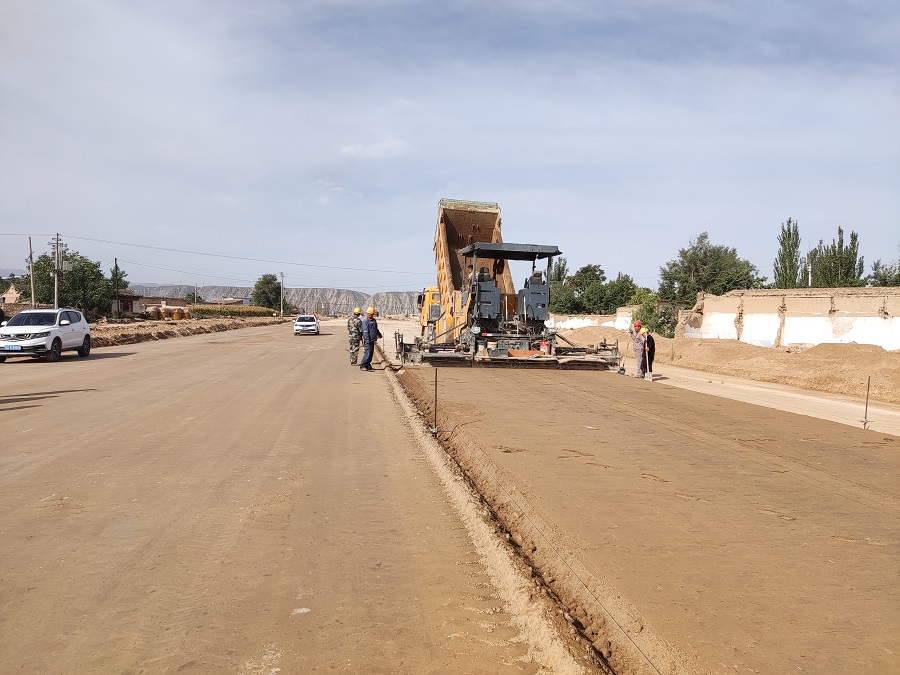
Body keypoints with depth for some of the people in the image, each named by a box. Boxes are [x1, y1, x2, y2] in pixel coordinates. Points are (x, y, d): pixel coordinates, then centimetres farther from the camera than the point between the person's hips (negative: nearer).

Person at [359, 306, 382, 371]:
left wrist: (379, 334, 41)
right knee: (367, 353, -12)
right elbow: (365, 331, -19)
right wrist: (367, 340, -25)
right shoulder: (365, 321, -12)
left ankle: (368, 366, 18)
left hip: (372, 340, 9)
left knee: (371, 353, 11)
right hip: (368, 340, -9)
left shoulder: (374, 320, 14)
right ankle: (362, 366, -8)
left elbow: (376, 329, 31)